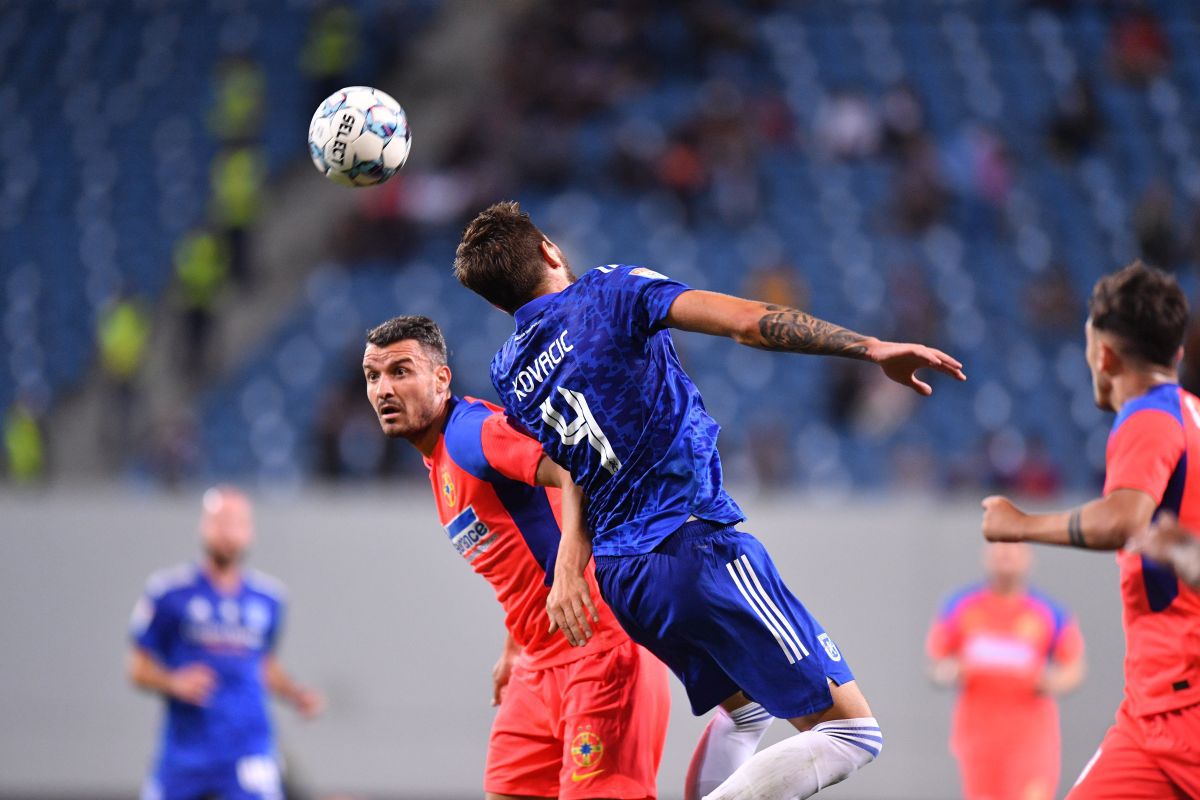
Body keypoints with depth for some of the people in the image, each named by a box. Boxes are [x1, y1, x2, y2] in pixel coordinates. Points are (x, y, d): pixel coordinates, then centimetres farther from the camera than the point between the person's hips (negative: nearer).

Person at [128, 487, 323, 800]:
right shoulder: (168, 592, -3)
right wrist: (175, 683, -17)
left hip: (248, 750, 1)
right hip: (184, 748, -1)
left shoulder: (268, 596, 10)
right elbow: (139, 668, 1)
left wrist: (295, 694, 8)